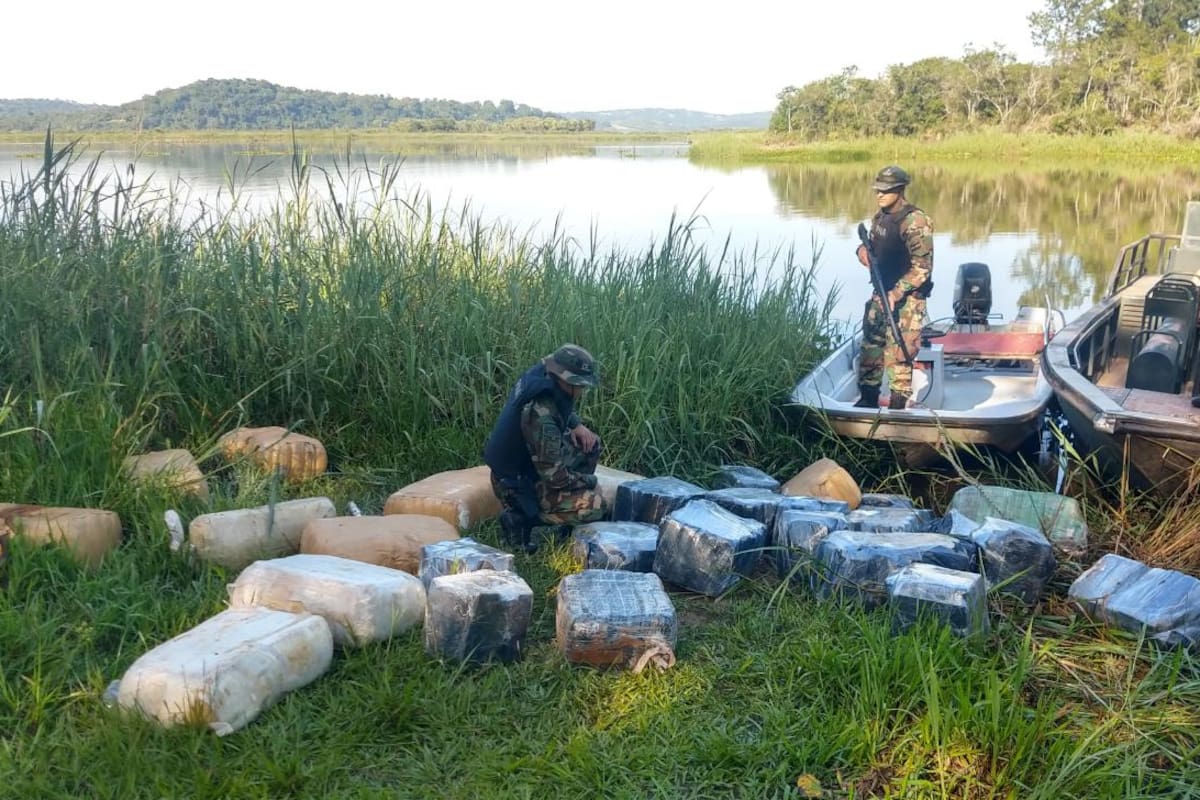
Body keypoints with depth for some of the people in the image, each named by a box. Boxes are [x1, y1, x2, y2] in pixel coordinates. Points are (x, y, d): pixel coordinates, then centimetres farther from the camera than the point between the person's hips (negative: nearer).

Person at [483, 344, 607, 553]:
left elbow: (563, 409, 16)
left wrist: (577, 425, -2)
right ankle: (522, 516, -6)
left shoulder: (539, 374, -10)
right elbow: (555, 477, -28)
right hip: (518, 486, -9)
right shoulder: (540, 416, -35)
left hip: (522, 463, 9)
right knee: (595, 507, -16)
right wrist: (589, 480, -11)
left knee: (590, 445, 9)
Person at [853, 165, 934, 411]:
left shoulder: (914, 222, -19)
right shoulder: (881, 216, 8)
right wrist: (864, 249, 0)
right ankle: (868, 399, 27)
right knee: (870, 346, 14)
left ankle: (899, 406, 5)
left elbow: (923, 268, -20)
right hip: (881, 293, 9)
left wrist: (896, 293, -25)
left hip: (907, 299, -8)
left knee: (897, 354, -7)